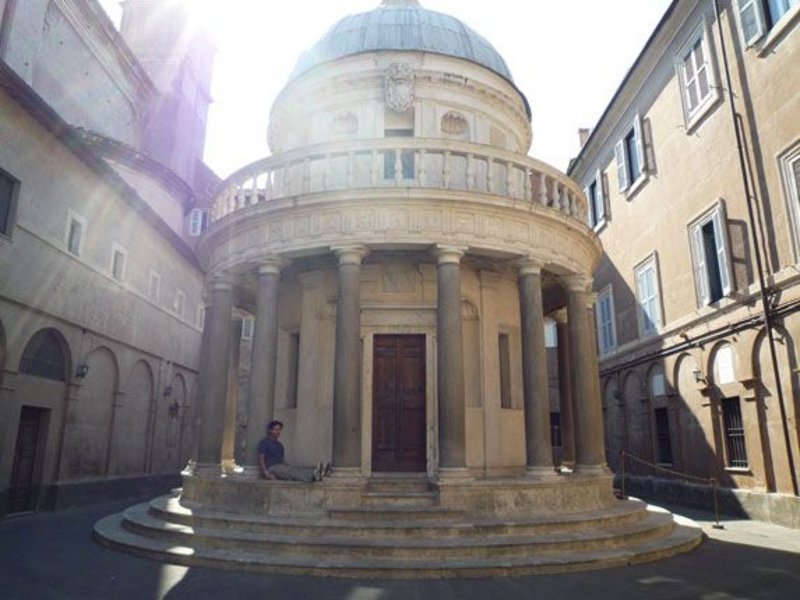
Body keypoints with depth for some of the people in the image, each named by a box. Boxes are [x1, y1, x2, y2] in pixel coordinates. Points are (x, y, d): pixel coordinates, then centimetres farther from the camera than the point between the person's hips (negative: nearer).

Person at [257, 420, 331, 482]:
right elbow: (261, 459, -11)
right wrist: (266, 473, -23)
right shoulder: (264, 442, -1)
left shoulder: (279, 444, 22)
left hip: (281, 466, 7)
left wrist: (289, 467, 8)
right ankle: (313, 475, -60)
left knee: (297, 469, -21)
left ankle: (316, 473, -50)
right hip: (271, 468, -7)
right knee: (291, 471, -33)